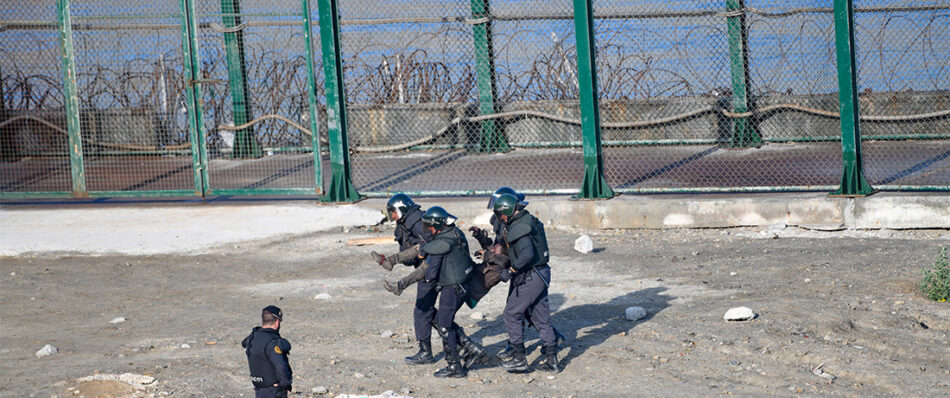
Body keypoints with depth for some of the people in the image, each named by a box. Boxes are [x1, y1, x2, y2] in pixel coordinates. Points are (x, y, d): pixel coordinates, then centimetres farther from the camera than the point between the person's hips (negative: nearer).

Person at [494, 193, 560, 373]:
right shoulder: (528, 220, 12)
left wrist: (510, 271, -18)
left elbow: (527, 255, -29)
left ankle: (519, 359, 3)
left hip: (530, 277, -9)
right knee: (541, 317, 13)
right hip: (541, 275, 10)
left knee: (512, 314, 1)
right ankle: (551, 359, 14)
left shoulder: (518, 228, -19)